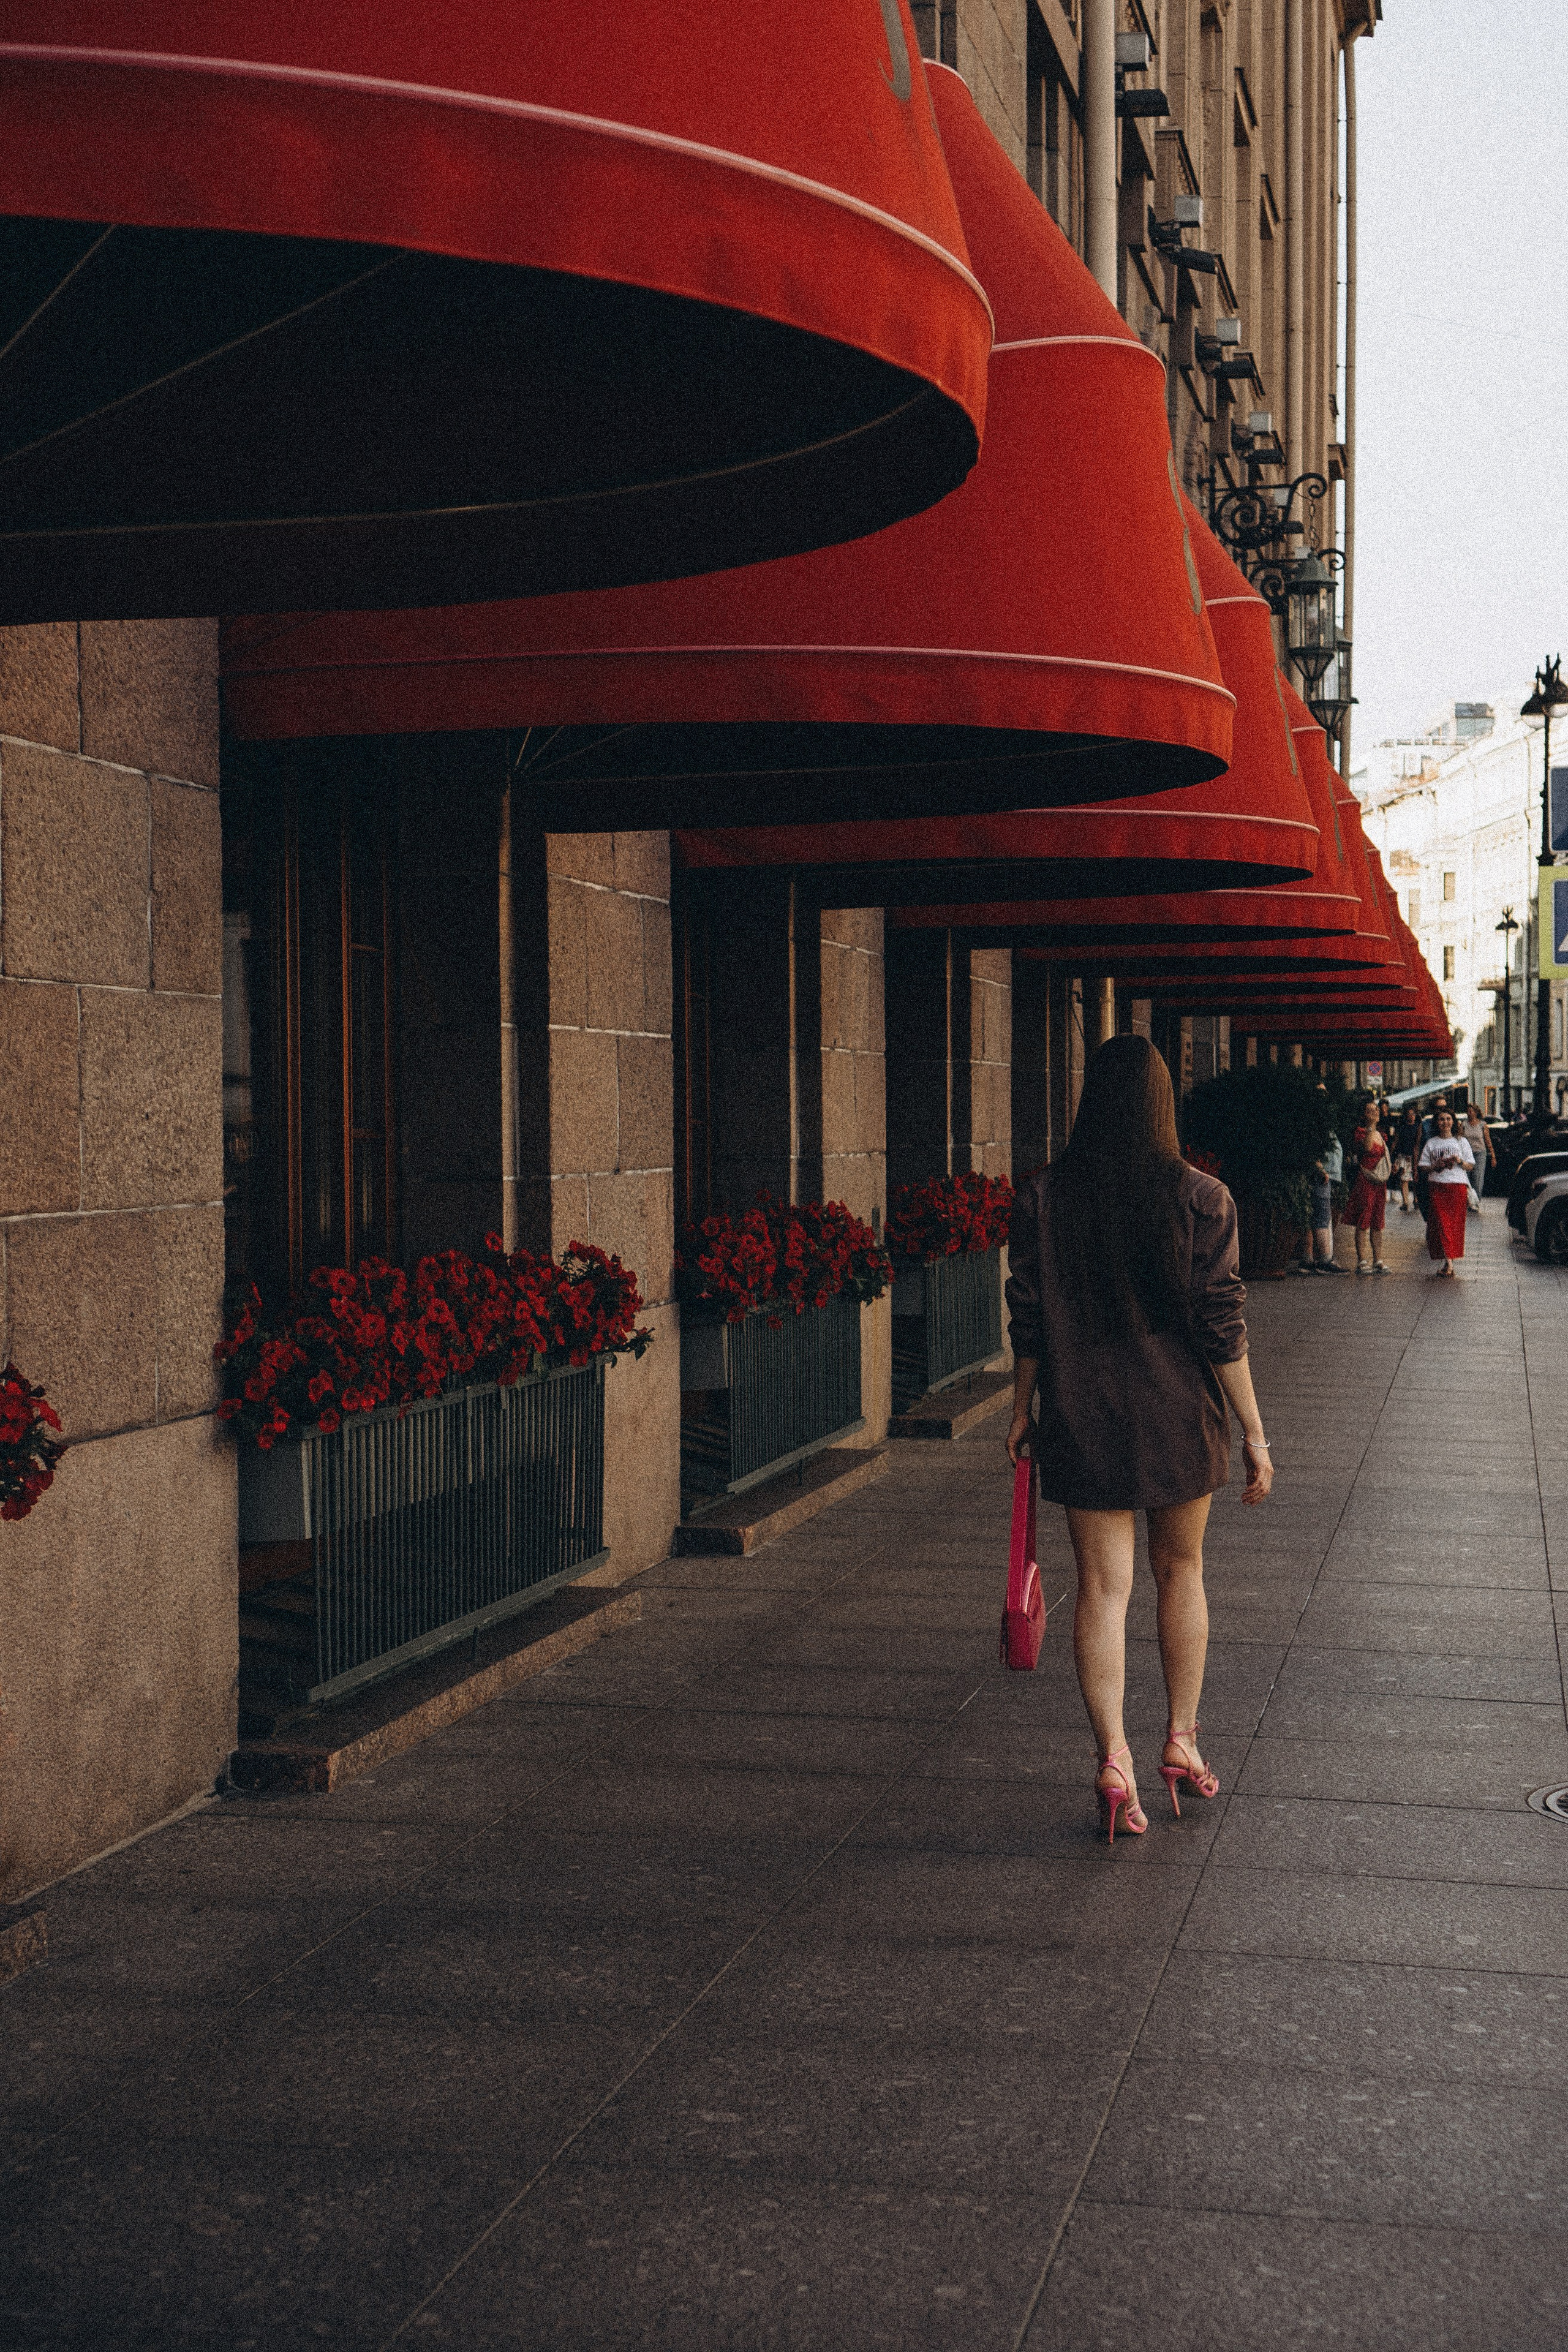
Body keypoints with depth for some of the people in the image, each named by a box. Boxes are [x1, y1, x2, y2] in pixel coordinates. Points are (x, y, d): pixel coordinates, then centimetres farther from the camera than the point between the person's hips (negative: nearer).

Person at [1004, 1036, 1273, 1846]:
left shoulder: (1040, 1197, -4)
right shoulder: (1201, 1199, -9)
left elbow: (1029, 1322, 0)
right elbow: (1221, 1328, -8)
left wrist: (1022, 1412, 12)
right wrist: (1254, 1434, -2)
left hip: (1083, 1421, 0)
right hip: (1180, 1417, 0)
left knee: (1102, 1588, 5)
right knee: (1180, 1571, 18)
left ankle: (1113, 1757, -5)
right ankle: (1182, 1741, 24)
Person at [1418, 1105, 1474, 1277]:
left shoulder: (1461, 1142, 13)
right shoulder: (1431, 1143, 13)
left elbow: (1470, 1166, 11)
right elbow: (1423, 1168, 11)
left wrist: (1459, 1161, -9)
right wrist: (1437, 1166, -7)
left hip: (1458, 1186, 0)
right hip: (1437, 1186, 0)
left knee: (1455, 1223, -5)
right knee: (1441, 1223, -12)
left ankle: (1448, 1261, 0)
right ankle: (1449, 1262, -18)